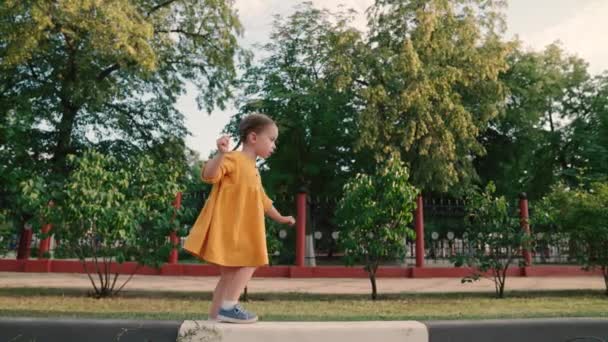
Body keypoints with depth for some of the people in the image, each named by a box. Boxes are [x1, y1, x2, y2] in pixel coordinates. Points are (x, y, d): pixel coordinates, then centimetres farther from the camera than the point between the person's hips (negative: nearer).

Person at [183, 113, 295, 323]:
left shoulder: (253, 171, 20)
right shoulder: (234, 158, -9)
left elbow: (262, 200, 30)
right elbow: (209, 175, -25)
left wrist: (280, 218, 37)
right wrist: (221, 154, -41)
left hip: (240, 229, 10)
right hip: (226, 226, -10)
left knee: (231, 272, 12)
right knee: (249, 263, -11)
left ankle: (215, 314, 20)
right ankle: (228, 307, -6)